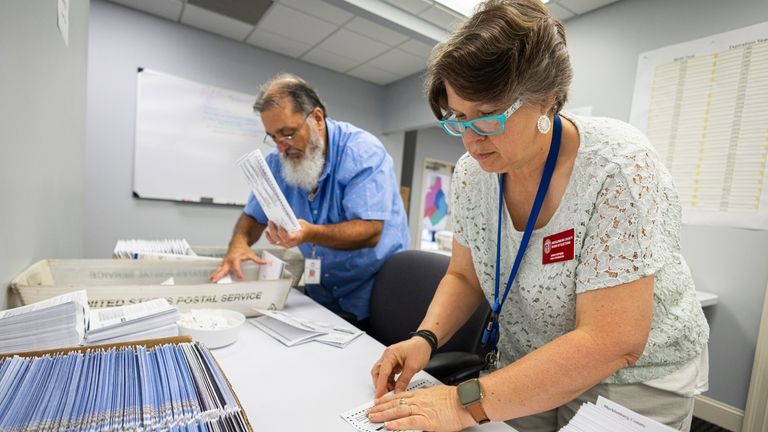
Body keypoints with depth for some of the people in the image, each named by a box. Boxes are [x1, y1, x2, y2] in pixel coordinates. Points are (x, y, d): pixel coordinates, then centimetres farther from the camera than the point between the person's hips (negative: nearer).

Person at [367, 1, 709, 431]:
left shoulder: (616, 168, -28)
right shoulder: (473, 172, -12)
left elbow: (611, 342, -30)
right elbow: (465, 277, -2)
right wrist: (425, 339, -19)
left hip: (632, 381, -3)